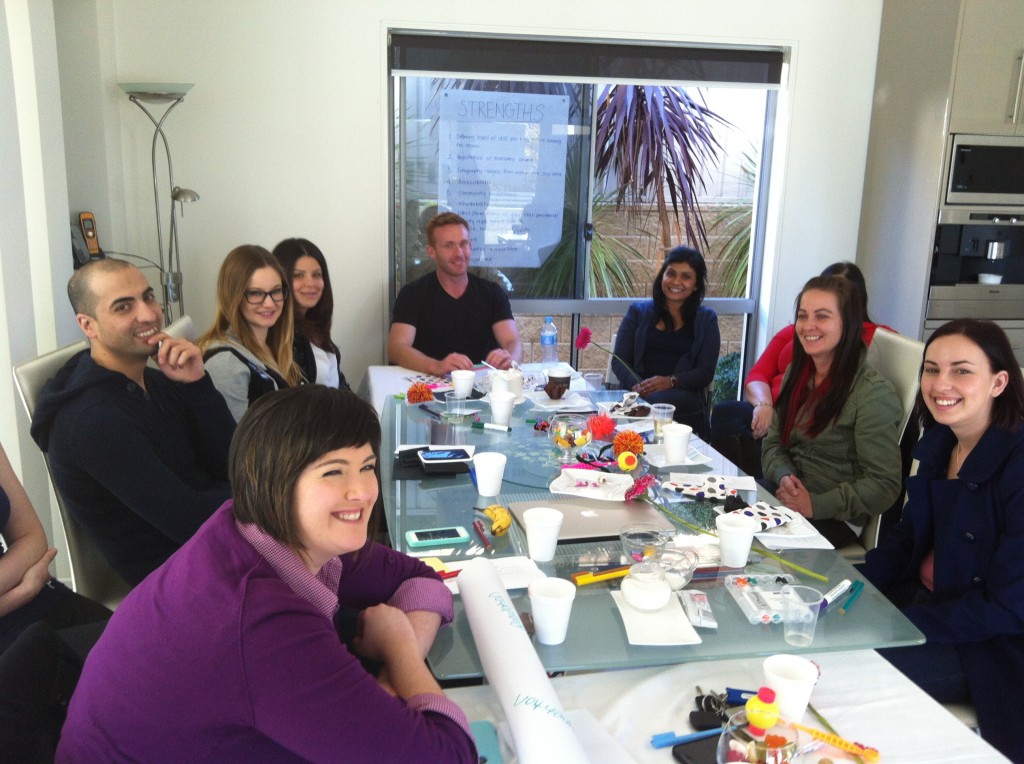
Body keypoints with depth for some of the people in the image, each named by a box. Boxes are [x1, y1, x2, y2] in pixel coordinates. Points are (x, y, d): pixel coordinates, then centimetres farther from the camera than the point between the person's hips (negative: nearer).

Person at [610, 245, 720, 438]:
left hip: (684, 396, -1)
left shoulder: (706, 320, 17)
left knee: (658, 401, -37)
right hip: (637, 394, 1)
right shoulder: (638, 312, 19)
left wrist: (671, 381, -14)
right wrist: (636, 385, -12)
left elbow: (705, 372, 7)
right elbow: (619, 361, 11)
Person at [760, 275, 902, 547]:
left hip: (833, 521, -6)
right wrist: (784, 477, -9)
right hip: (782, 500, 6)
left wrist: (816, 505, -22)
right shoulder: (796, 373, 8)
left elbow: (883, 484, -16)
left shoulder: (872, 392, -15)